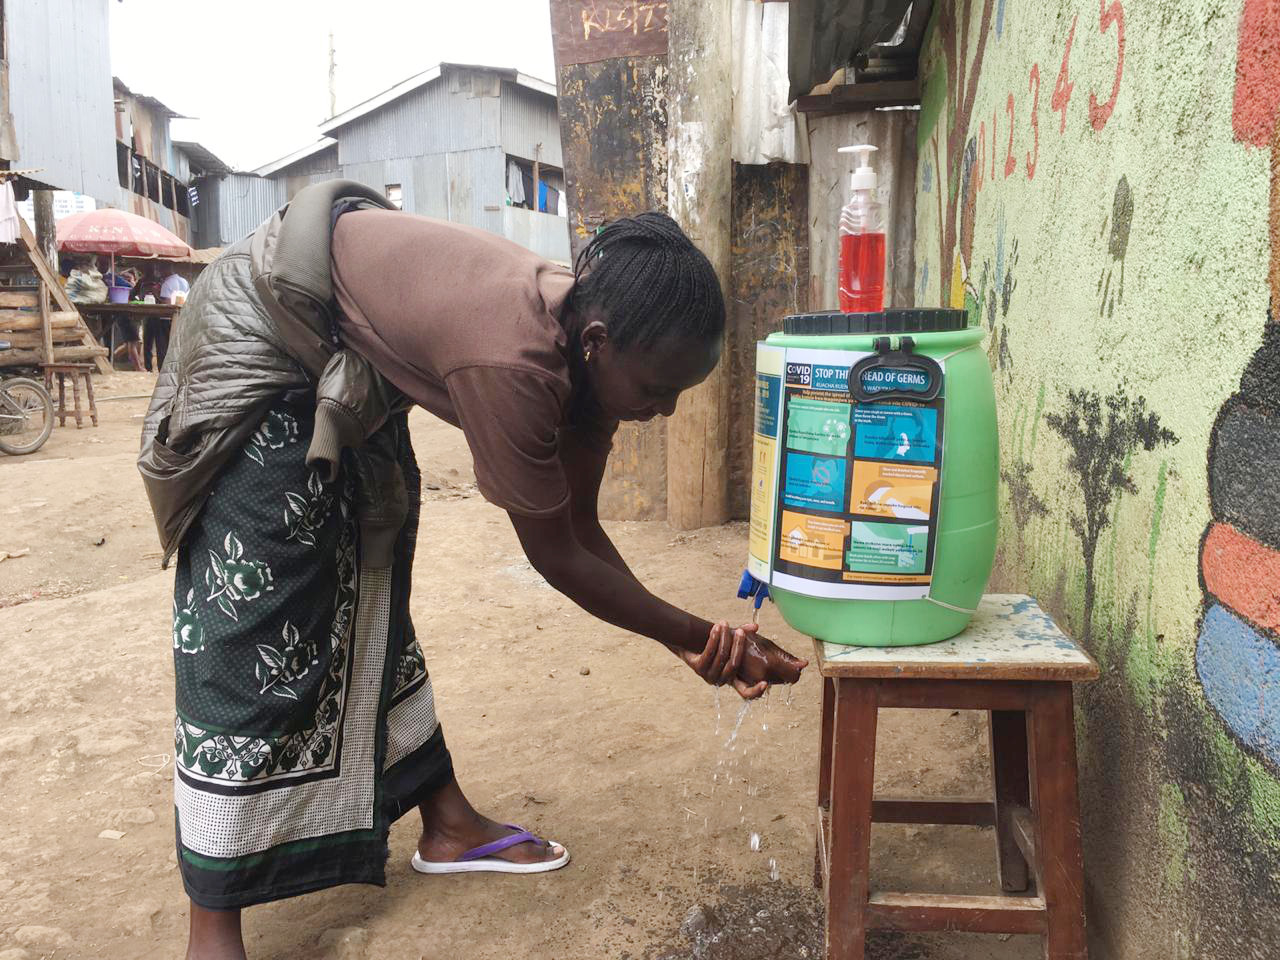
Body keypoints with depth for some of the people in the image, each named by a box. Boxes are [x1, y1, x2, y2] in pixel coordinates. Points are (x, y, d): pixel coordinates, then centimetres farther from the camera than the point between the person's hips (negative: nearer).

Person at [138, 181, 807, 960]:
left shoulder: (588, 347, -13)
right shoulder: (511, 364, -39)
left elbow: (579, 527, -6)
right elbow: (557, 556, -27)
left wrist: (691, 637, -13)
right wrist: (694, 635, -19)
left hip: (355, 364, 9)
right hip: (265, 333, -8)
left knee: (372, 604, 13)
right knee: (251, 625, -10)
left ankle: (448, 823, 25)